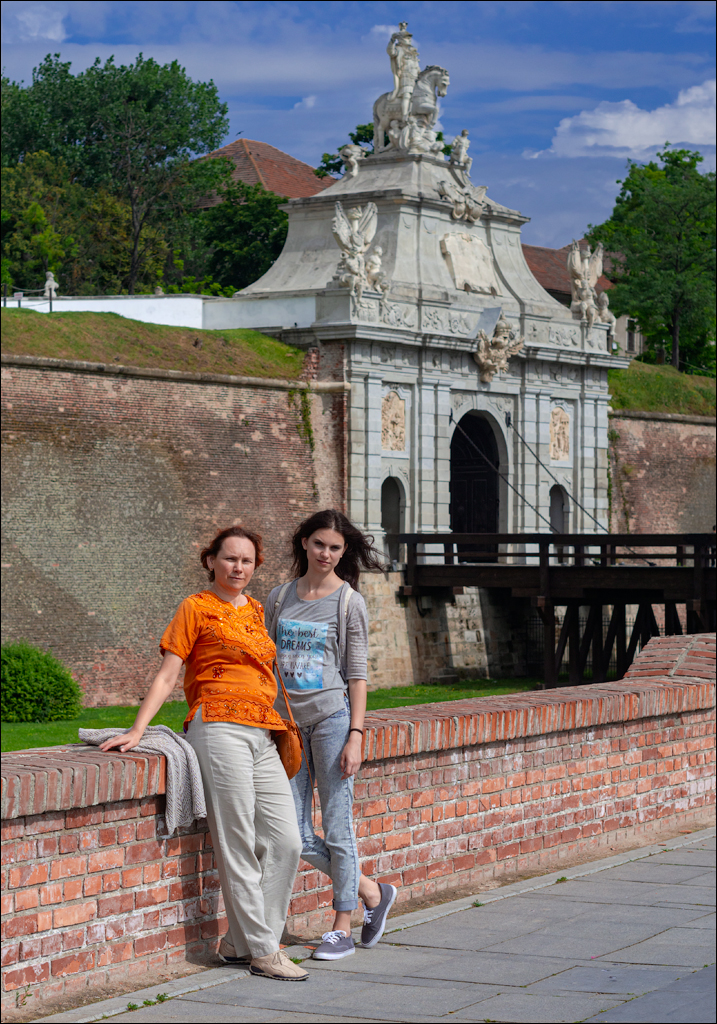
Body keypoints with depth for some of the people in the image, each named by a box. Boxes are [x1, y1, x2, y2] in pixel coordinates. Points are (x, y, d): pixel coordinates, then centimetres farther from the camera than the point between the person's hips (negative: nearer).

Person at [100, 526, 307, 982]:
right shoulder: (197, 607, 5)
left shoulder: (256, 610, 21)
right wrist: (137, 730, -8)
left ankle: (241, 942, 8)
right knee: (237, 845, -7)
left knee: (286, 841, -1)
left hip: (262, 737, 7)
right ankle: (262, 950, -1)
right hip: (220, 728, -7)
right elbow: (168, 675, 1)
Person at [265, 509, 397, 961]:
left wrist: (355, 736, -10)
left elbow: (358, 675, -3)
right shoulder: (280, 597, 11)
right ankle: (372, 892, 22)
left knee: (337, 829, -1)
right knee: (298, 837, 3)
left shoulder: (349, 602, -1)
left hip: (332, 716, -5)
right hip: (287, 721, 5)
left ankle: (342, 928, 11)